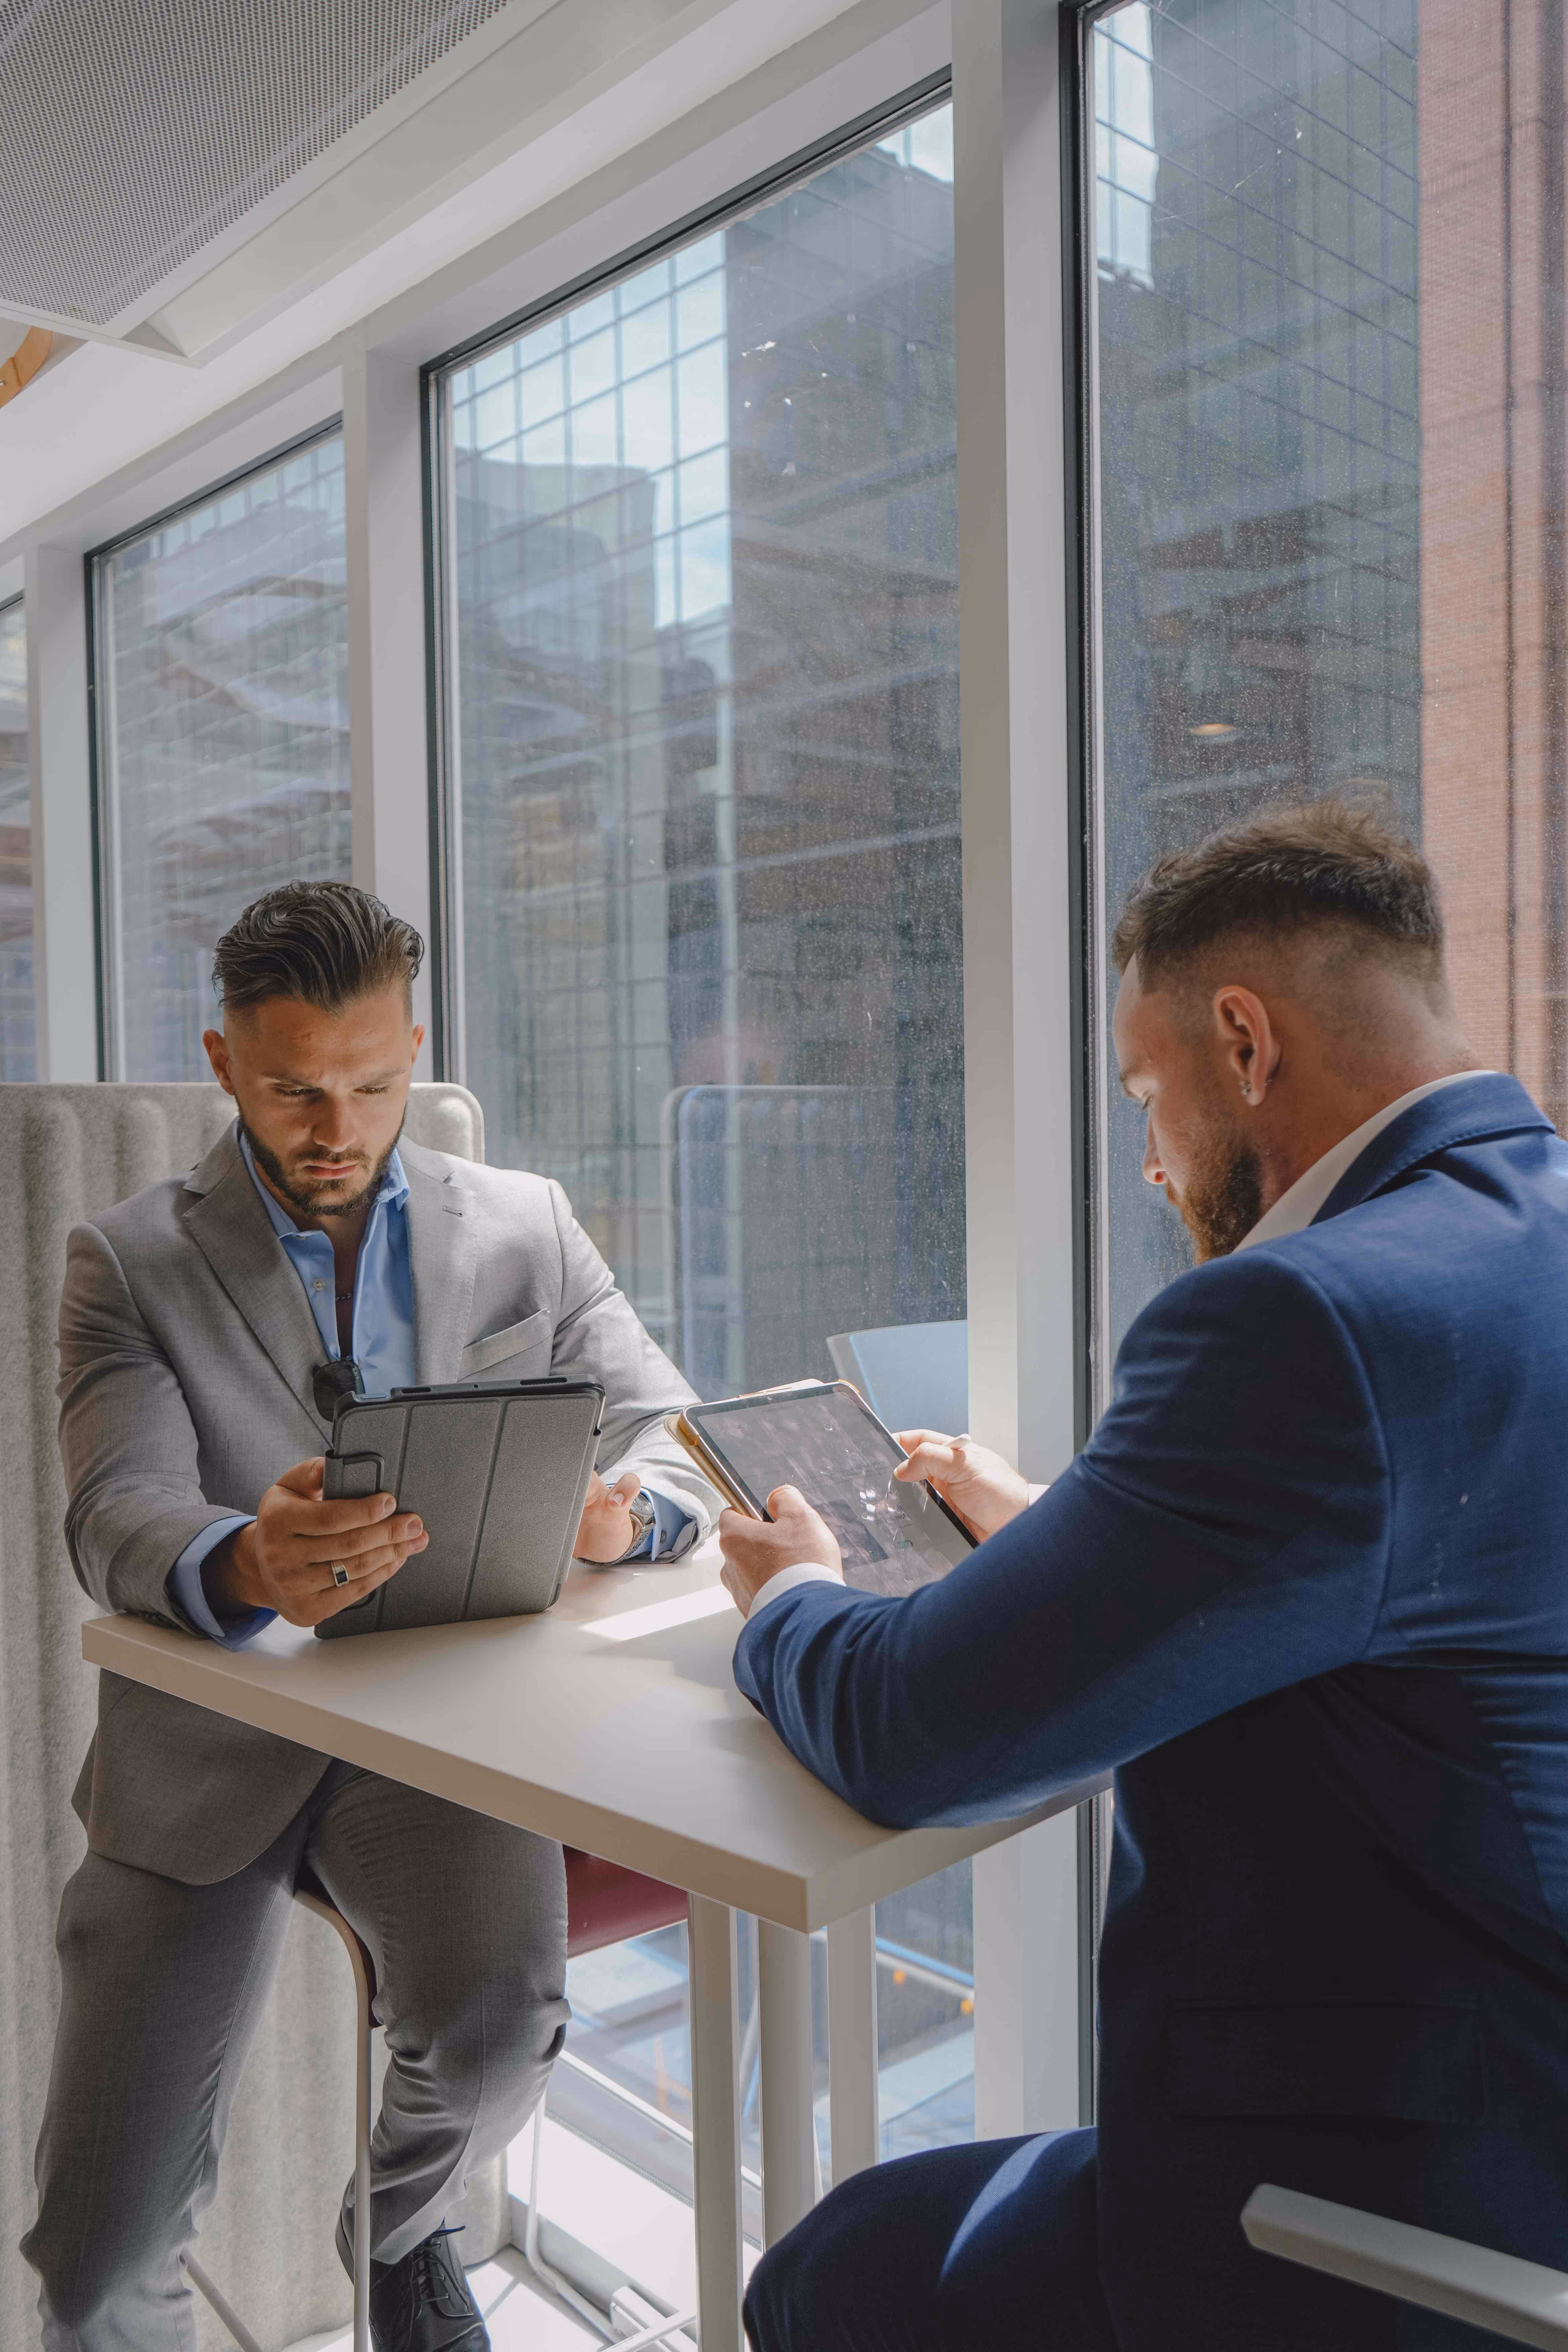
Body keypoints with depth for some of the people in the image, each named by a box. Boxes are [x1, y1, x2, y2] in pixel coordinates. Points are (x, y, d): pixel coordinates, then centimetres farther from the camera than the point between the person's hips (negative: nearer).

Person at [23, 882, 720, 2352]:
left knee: (499, 2013, -26)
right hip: (213, 1743, 0)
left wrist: (623, 1510, -23)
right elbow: (120, 1515, -13)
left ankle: (400, 2224, 13)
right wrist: (241, 1569, -37)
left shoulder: (526, 1228, 6)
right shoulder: (130, 1263, 1)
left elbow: (684, 1447, 2)